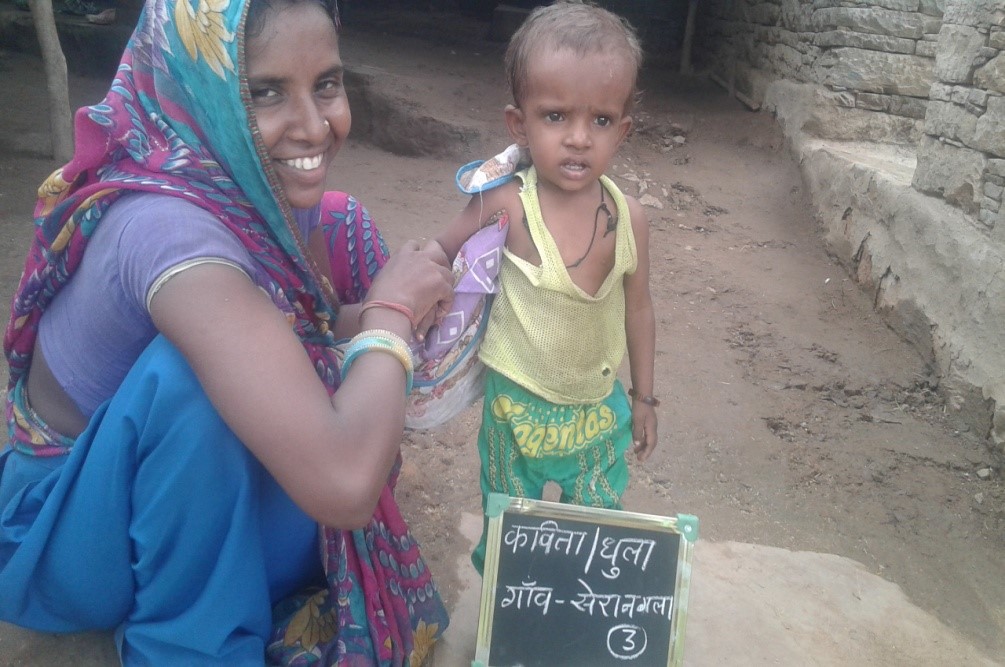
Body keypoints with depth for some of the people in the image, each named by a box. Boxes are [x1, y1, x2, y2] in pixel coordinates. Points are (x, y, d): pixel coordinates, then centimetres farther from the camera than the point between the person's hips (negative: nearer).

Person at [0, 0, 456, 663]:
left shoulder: (262, 189, -12)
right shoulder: (169, 229, -35)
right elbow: (344, 484, -43)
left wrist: (387, 311, -19)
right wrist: (390, 314, -26)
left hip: (169, 502, 8)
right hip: (68, 535, -7)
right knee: (192, 368, -35)